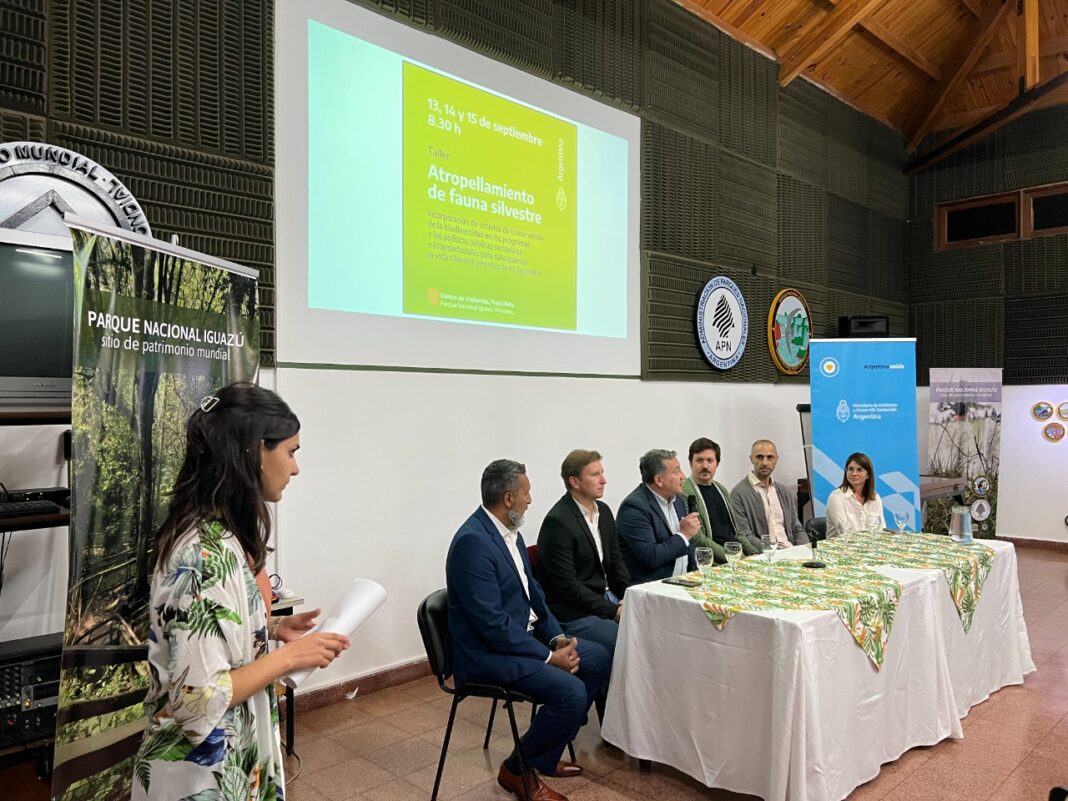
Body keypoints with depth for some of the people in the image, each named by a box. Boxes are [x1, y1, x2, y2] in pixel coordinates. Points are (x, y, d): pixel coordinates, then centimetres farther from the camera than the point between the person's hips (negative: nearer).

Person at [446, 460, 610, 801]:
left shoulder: (509, 531, 5)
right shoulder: (472, 542, -25)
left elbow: (532, 591, 14)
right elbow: (492, 623, -27)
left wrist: (558, 637, 0)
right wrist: (549, 656, -20)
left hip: (522, 635, 10)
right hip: (487, 652, -10)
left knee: (598, 659, 7)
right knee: (570, 691, -24)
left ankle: (546, 754, 18)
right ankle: (519, 769, 1)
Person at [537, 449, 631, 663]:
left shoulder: (604, 511, 8)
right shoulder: (557, 522, -18)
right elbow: (567, 585, -18)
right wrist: (613, 611, -17)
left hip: (607, 597, 8)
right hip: (573, 612, -8)